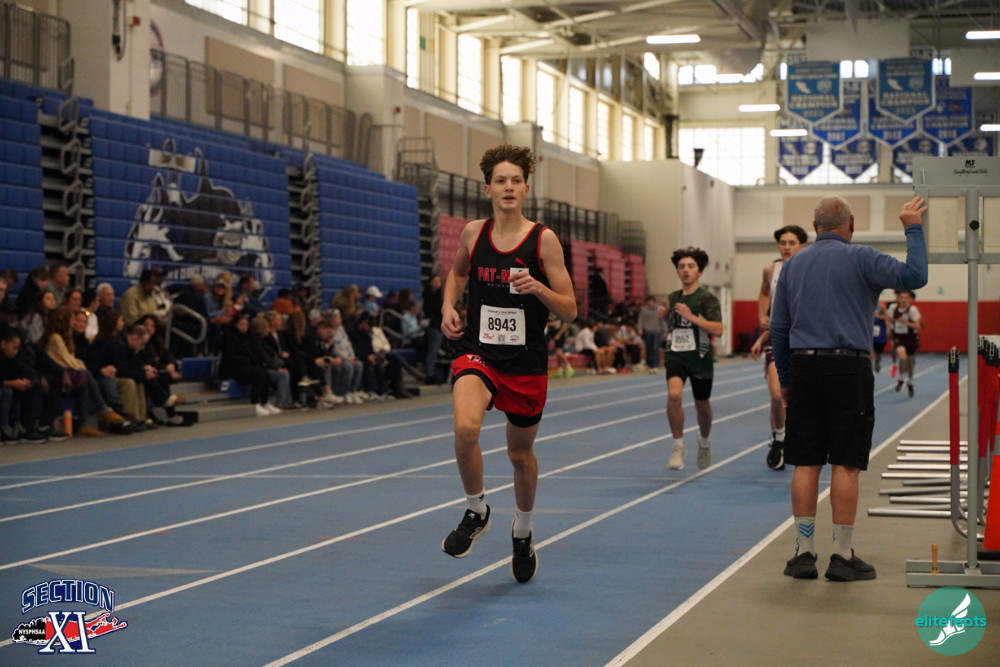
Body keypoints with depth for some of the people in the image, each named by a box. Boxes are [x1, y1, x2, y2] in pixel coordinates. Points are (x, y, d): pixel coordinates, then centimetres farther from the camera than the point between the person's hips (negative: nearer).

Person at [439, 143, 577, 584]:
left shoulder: (543, 240, -8)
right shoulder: (472, 233, 0)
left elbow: (569, 311, -6)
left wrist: (538, 288, -24)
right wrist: (449, 306, 5)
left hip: (526, 362, -1)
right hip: (478, 352, 1)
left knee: (521, 453, 14)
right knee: (465, 427, -28)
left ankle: (523, 532, 42)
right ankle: (476, 513, -2)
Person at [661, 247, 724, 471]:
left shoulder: (707, 299, -9)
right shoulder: (672, 298, 7)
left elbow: (718, 329, -21)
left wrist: (691, 316, -27)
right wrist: (664, 316, 2)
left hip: (699, 358, -2)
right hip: (676, 356, 2)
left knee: (702, 406, 13)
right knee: (674, 394, -25)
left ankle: (704, 443, 44)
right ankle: (678, 446, -11)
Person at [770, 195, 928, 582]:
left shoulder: (793, 264, 11)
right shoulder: (860, 259, -3)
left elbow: (778, 328, 12)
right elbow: (914, 276, -12)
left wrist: (785, 379, 19)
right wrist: (913, 230, 0)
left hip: (803, 366, 4)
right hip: (848, 367, -4)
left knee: (805, 464, 6)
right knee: (845, 465, -1)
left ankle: (804, 553, 7)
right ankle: (842, 557, 1)